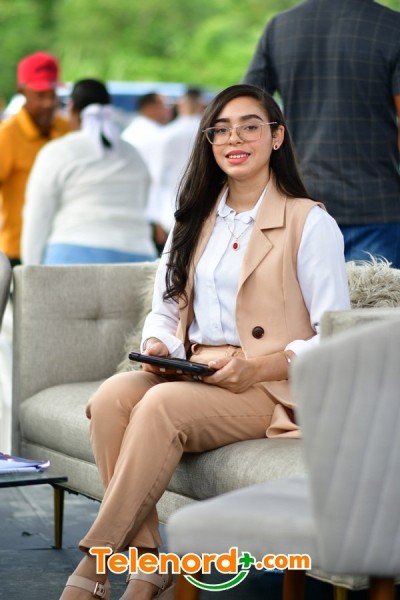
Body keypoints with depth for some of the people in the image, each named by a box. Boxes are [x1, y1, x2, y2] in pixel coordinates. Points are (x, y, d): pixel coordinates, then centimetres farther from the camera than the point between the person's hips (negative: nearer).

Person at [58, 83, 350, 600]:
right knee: (112, 395, -27)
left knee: (162, 405, -33)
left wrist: (259, 366, -20)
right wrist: (157, 345, -5)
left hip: (269, 389, -5)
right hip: (191, 376, 5)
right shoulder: (193, 221, 19)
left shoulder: (310, 222, 0)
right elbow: (164, 309, 20)